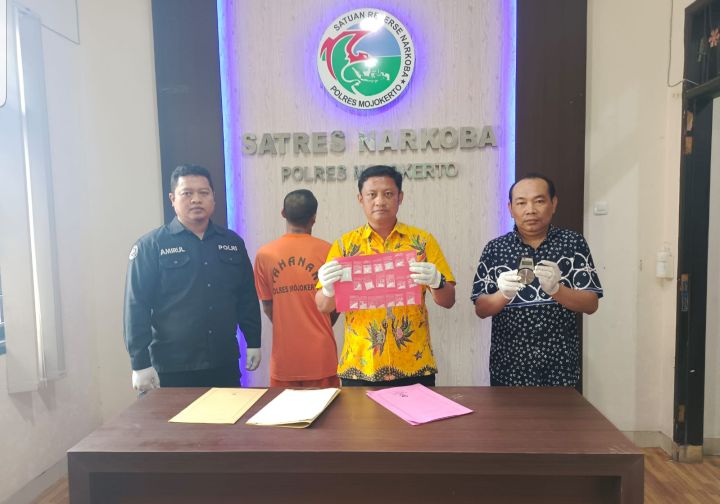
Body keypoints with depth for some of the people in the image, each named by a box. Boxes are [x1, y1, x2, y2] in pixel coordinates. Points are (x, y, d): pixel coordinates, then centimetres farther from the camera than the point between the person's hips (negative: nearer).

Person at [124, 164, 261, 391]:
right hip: (171, 369, -3)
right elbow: (137, 307, -8)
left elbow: (248, 298, 10)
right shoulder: (151, 245, -6)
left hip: (225, 364, 4)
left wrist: (253, 343, 9)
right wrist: (141, 364, -10)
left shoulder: (232, 242, 6)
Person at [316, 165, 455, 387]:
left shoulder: (423, 241, 0)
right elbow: (323, 307, 0)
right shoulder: (345, 244, 1)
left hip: (415, 367, 0)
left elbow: (448, 301, -1)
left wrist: (436, 282, -23)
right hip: (359, 367, 0)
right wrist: (329, 289, -23)